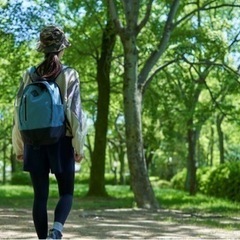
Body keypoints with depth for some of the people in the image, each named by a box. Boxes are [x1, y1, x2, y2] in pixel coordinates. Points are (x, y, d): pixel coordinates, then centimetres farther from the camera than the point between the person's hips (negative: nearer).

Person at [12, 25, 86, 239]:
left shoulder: (30, 75, 3)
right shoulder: (69, 75, -4)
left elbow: (19, 112, 3)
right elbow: (75, 113, -8)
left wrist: (18, 146, 10)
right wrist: (79, 146, -3)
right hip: (61, 141, -2)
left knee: (40, 196, 8)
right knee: (66, 193, 8)